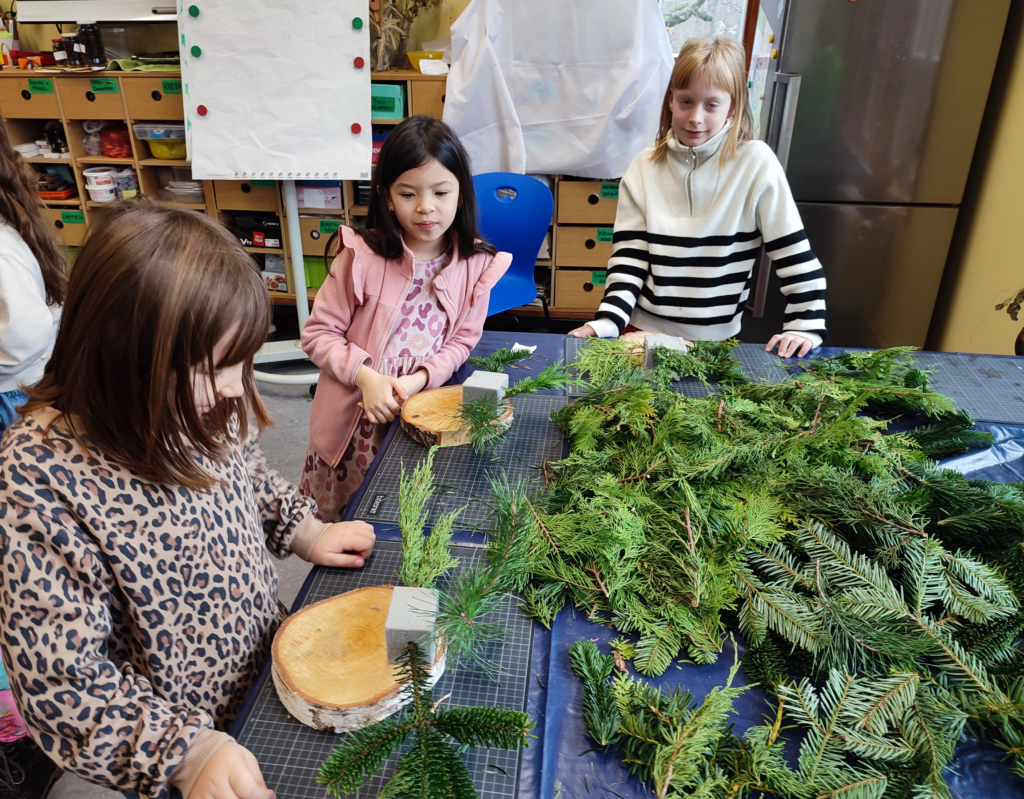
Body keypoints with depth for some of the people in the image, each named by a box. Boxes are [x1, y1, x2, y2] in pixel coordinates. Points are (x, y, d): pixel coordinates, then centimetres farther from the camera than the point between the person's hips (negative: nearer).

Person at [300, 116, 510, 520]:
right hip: (353, 417, -1)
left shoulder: (475, 264, -8)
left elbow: (462, 339, -1)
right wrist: (366, 376, -22)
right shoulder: (362, 256, -16)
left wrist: (419, 379, -17)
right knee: (334, 518, 18)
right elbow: (317, 334, -9)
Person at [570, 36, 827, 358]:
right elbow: (628, 257, -1)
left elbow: (794, 254, -4)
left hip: (717, 340, -1)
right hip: (644, 332, 1)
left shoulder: (755, 163, -5)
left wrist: (805, 326, -8)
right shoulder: (645, 168, 2)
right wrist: (607, 323, -13)